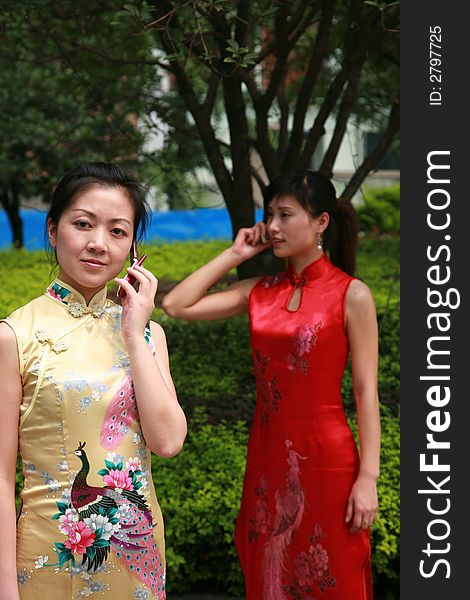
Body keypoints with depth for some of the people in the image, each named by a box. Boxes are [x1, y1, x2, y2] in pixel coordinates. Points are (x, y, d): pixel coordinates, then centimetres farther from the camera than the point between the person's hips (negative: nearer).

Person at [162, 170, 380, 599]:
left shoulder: (351, 295, -8)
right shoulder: (259, 291, 7)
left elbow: (366, 391, -9)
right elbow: (176, 305, 2)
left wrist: (368, 477, -13)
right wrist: (234, 254, 3)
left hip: (326, 458, -5)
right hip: (268, 454, 5)